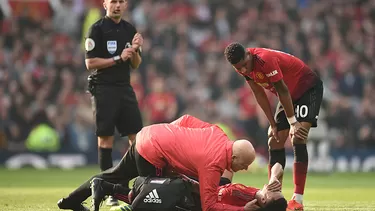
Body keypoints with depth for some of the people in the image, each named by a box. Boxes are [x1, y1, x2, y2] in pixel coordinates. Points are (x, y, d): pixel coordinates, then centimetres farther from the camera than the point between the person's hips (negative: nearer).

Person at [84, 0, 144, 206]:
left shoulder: (129, 29, 12)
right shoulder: (97, 29, -6)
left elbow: (136, 64, 15)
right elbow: (90, 63, -11)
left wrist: (135, 50, -5)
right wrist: (119, 59, -16)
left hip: (125, 87, 6)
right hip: (104, 88, -6)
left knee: (137, 136, 1)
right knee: (105, 137, -4)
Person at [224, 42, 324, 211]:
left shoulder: (266, 60, -34)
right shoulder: (244, 67, -9)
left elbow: (283, 91, -27)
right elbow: (260, 95, -1)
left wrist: (293, 123, -21)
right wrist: (273, 124, -3)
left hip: (309, 88, -9)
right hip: (291, 94, 9)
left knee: (298, 138, -21)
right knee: (274, 141, 5)